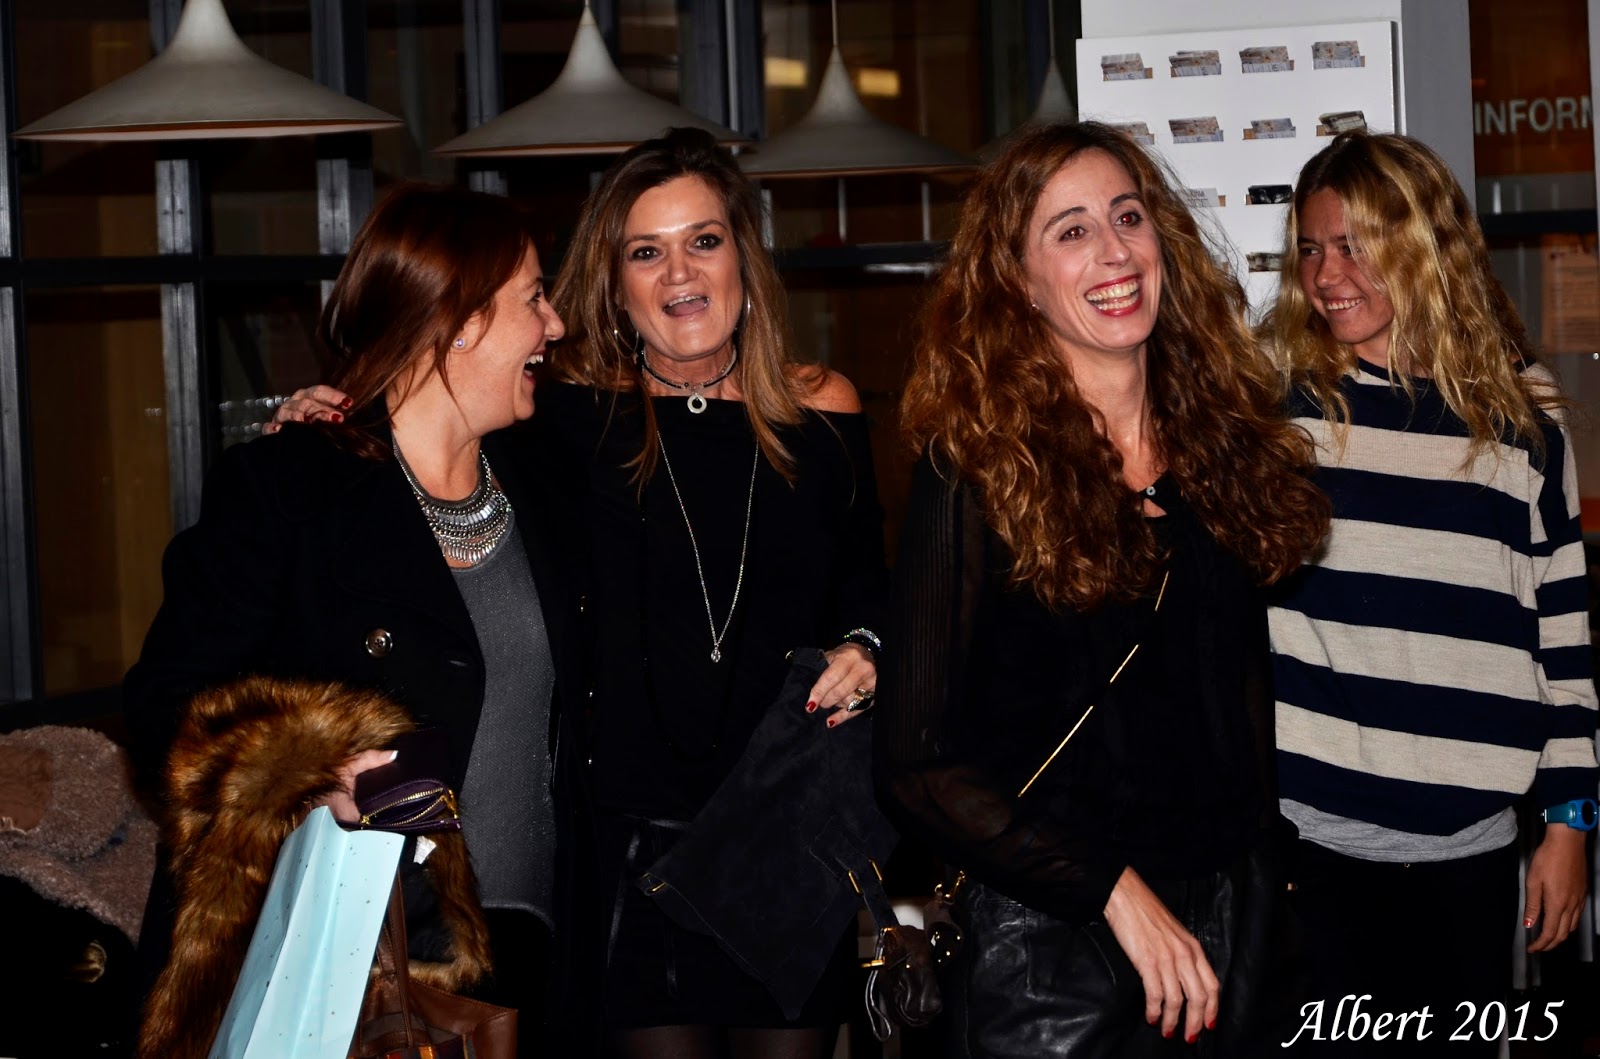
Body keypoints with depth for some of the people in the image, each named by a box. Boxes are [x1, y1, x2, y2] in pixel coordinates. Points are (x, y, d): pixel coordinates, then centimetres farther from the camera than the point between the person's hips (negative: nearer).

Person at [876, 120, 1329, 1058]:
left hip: (1226, 923, 5)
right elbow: (919, 765, -12)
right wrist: (1114, 890, -16)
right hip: (1048, 942, -5)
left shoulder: (1225, 439, 4)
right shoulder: (976, 471, -9)